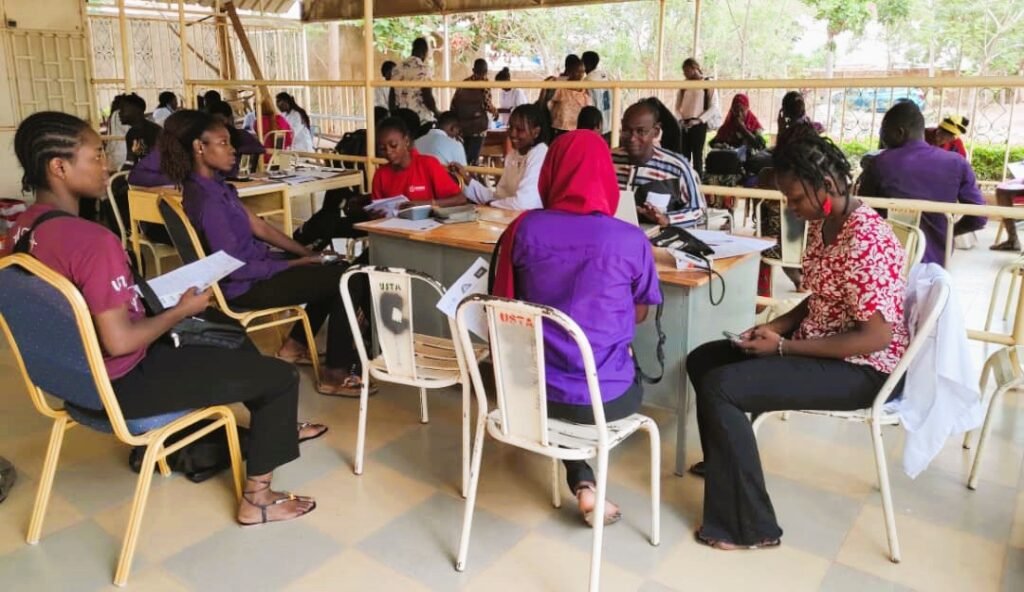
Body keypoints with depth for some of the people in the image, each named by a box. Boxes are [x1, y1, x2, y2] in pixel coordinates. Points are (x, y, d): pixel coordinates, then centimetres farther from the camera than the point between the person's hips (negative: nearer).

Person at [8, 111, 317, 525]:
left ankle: (273, 427, 40)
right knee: (281, 377, -5)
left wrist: (150, 299, 8)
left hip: (78, 370, 10)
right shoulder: (91, 239, -30)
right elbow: (119, 341, -29)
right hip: (122, 383, -10)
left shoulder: (25, 227, 0)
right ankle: (256, 499, 10)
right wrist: (183, 309, -15)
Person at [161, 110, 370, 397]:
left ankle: (295, 344, 26)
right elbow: (235, 269, -26)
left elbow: (258, 226, 8)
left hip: (254, 265, 9)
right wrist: (294, 264, -16)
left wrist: (306, 253, 3)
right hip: (246, 287, -9)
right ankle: (336, 374, -2)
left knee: (331, 271, 17)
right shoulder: (206, 200, -26)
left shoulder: (216, 185, 4)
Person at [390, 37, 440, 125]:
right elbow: (427, 97, -12)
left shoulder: (397, 69, 10)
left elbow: (392, 97, 12)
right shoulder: (424, 69, -8)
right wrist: (436, 112, 5)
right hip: (422, 120, -6)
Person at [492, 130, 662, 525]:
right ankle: (584, 481, 35)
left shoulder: (524, 229, -9)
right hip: (604, 397, -1)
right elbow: (639, 316, 4)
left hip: (533, 390, 1)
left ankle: (581, 481, 21)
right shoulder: (631, 240, -12)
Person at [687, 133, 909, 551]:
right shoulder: (822, 223, 4)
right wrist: (776, 326, -2)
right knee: (702, 360, 7)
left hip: (860, 368, -10)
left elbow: (878, 337, -26)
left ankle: (749, 527, -10)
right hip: (818, 345, 10)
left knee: (720, 387, -23)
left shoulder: (866, 241, -25)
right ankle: (726, 463, 28)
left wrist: (783, 347, -22)